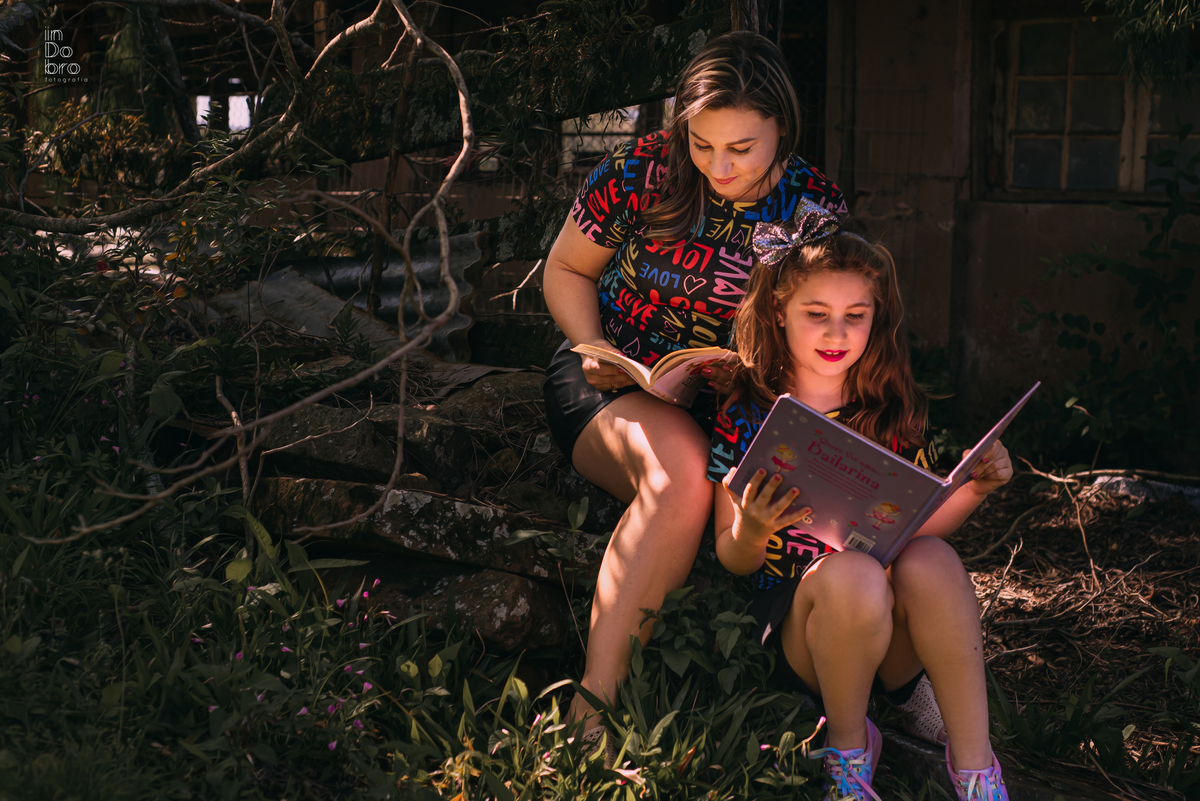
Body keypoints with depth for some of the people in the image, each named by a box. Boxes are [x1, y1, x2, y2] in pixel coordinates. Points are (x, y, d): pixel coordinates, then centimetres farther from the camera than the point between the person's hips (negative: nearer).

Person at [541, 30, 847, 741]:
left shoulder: (818, 207, -3)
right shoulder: (642, 171, -7)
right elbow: (566, 270, 7)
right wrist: (595, 350, -11)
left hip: (735, 404, 2)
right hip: (613, 385, -2)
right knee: (679, 475, -36)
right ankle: (594, 699, -34)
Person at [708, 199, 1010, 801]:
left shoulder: (895, 411, 7)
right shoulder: (747, 417, -1)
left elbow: (921, 528, 13)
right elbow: (733, 560, 0)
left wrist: (974, 489, -5)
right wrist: (750, 531, -23)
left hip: (891, 641, 2)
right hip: (793, 626, -2)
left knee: (929, 559, -30)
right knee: (852, 574, -34)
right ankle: (845, 746, -7)